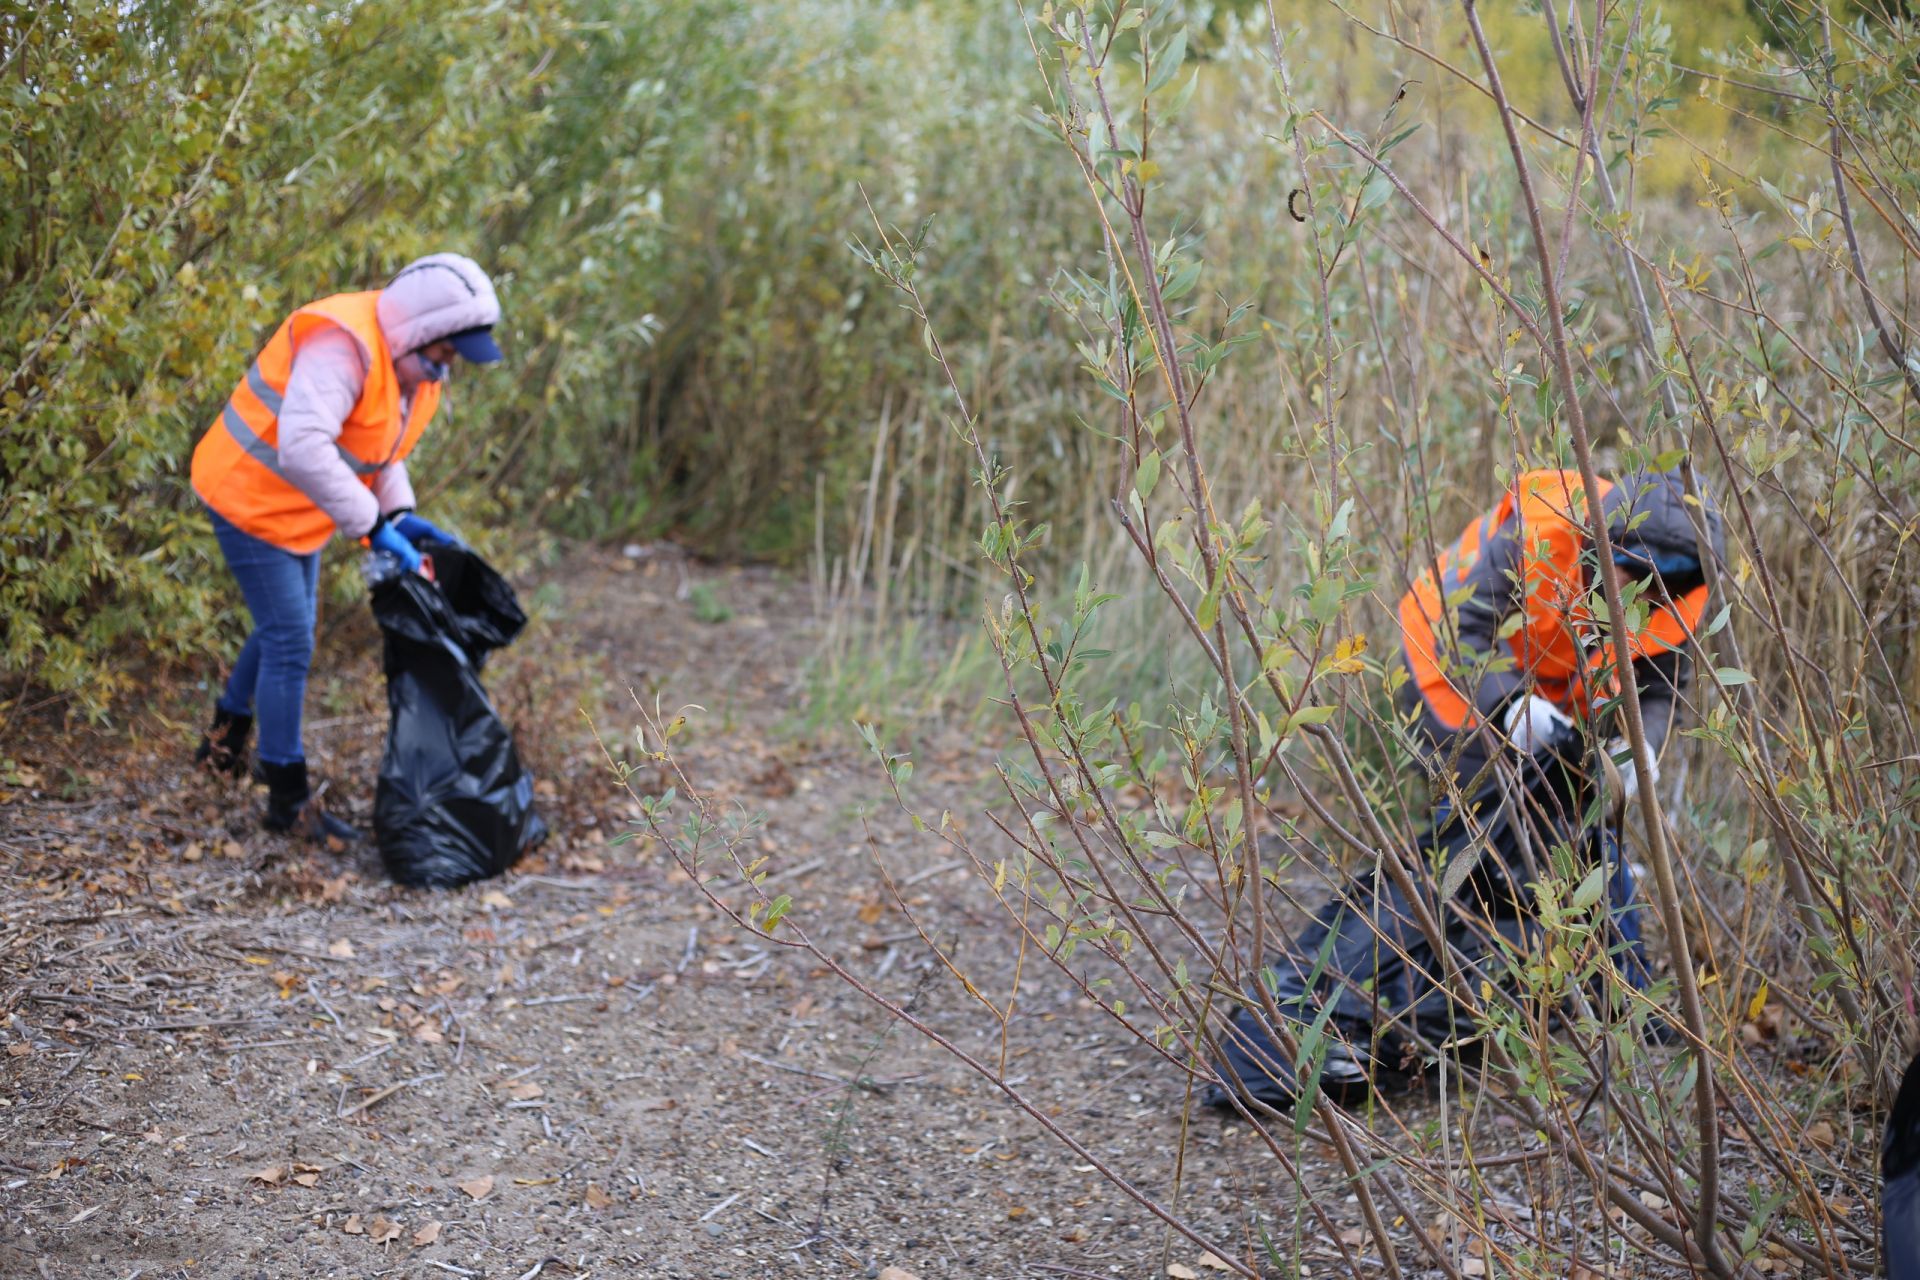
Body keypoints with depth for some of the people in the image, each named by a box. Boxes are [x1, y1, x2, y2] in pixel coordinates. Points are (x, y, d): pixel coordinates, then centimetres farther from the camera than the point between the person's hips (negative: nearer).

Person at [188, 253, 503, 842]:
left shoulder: (411, 360, 0)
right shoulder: (341, 346, -32)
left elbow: (382, 446, 12)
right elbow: (302, 449, -43)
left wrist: (401, 513, -5)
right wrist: (374, 526, -41)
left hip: (298, 509, 10)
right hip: (250, 498, -10)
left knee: (283, 631, 22)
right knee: (291, 643, -6)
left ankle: (227, 736, 45)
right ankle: (289, 798, 5)